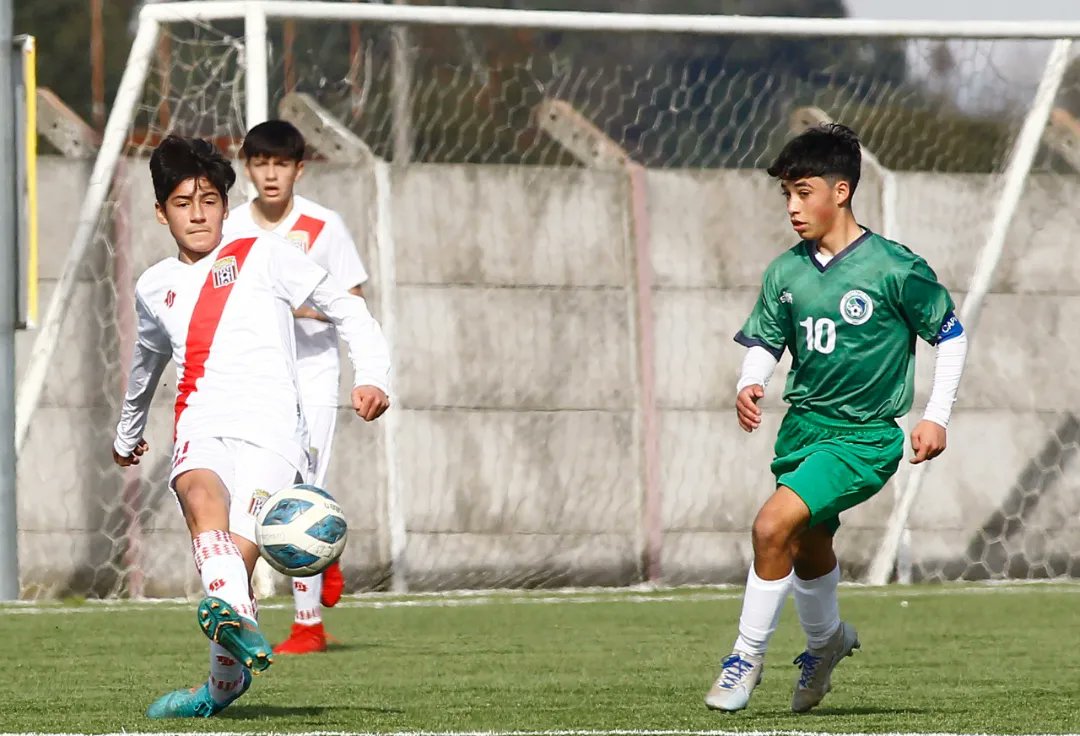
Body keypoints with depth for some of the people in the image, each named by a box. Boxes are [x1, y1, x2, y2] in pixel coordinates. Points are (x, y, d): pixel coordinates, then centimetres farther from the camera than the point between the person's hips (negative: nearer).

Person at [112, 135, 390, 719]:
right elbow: (147, 358, 43)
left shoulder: (262, 256, 9)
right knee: (200, 495, -34)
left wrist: (371, 375, -6)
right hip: (201, 429, 3)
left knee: (238, 554, -20)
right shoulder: (155, 288, 23)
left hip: (270, 429, -3)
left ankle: (224, 684, -1)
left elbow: (345, 307, 9)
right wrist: (128, 431, 57)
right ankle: (236, 621, -58)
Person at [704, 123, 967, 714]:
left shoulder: (894, 269, -12)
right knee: (809, 548, 20)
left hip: (864, 437, -6)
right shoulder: (786, 273, 1)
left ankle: (747, 657, -8)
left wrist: (937, 416, -6)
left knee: (773, 525, -23)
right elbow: (764, 343, 10)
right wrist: (749, 385, -12)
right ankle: (826, 641, 51)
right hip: (803, 426, 6)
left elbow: (951, 334, -2)